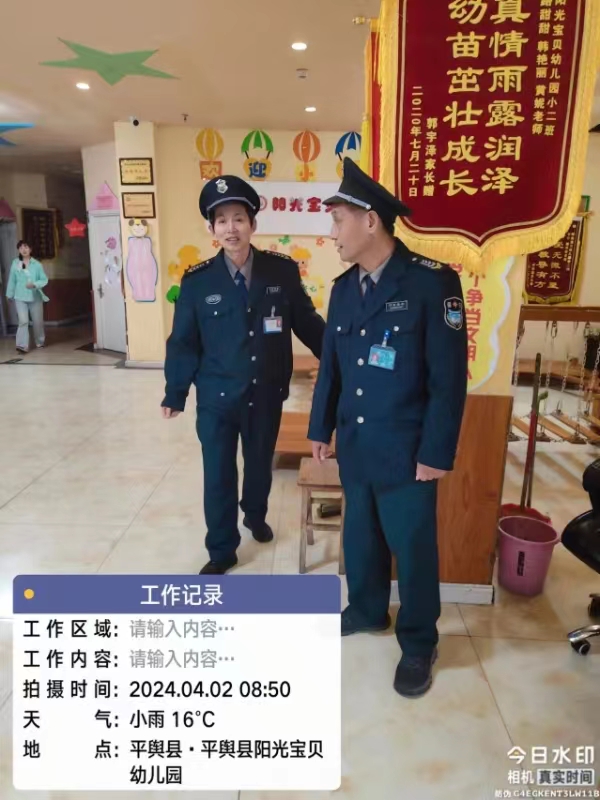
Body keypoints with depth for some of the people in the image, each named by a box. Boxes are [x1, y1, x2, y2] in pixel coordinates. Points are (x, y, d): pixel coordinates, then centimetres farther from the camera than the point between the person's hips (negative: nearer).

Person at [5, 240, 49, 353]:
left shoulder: (37, 264, -3)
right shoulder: (15, 263, 1)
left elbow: (45, 279, -3)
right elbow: (12, 280, 6)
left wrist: (34, 284, -20)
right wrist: (10, 295, 8)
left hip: (35, 297, 0)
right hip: (20, 298, 0)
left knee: (37, 321, 12)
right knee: (23, 321, -12)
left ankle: (40, 342, 32)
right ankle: (23, 345, -13)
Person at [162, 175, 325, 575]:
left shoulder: (283, 271, -5)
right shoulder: (197, 280, -7)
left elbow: (308, 323, 2)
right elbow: (183, 342, -2)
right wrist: (175, 394, 0)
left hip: (267, 396, 2)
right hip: (216, 398, -1)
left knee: (260, 466, 21)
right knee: (218, 477, 8)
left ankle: (256, 516, 51)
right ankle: (222, 550, 28)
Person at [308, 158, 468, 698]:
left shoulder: (433, 282, -13)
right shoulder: (344, 287, 6)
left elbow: (449, 376, -13)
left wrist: (436, 452, -13)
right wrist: (321, 429, 13)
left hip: (405, 451, -5)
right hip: (354, 447, 6)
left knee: (413, 548, 10)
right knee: (361, 536, 20)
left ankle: (419, 645, 31)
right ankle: (366, 610, 44)